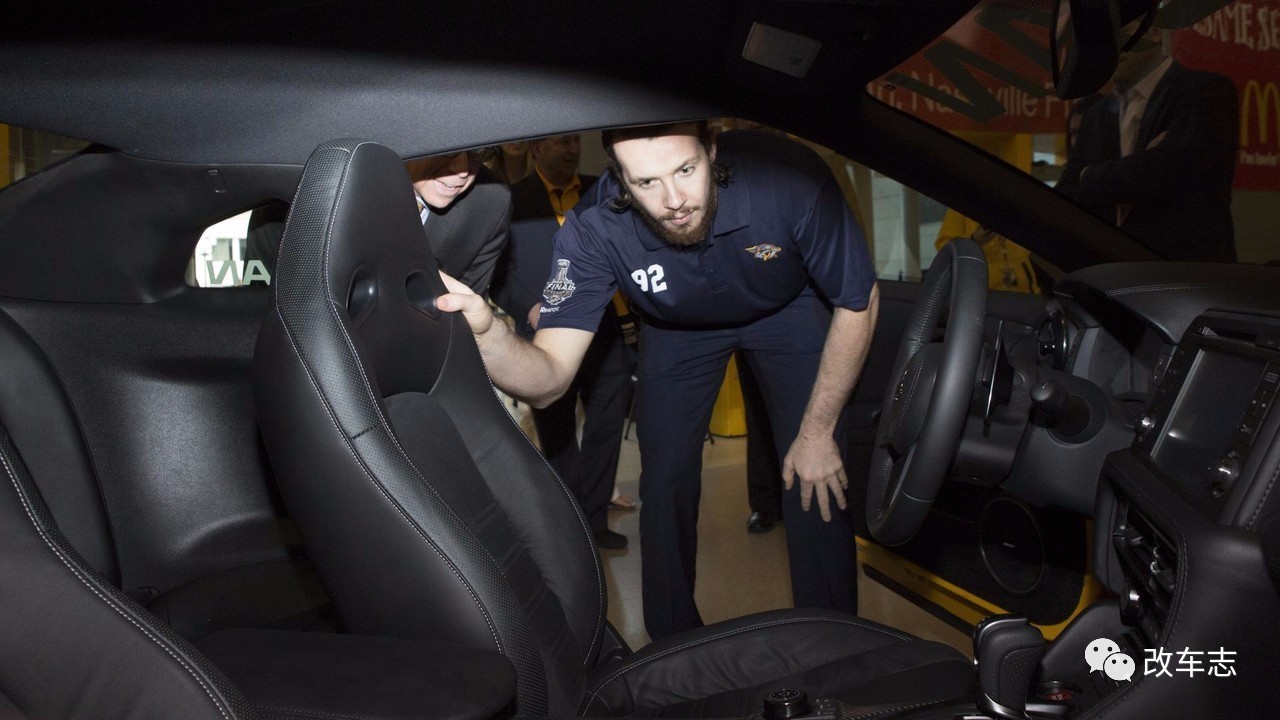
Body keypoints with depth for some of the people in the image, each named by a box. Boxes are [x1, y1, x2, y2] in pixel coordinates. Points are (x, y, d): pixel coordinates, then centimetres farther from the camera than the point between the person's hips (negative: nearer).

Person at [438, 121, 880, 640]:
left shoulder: (788, 177, -38)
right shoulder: (593, 231, -34)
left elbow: (857, 303, -22)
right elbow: (548, 379, -36)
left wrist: (817, 432, -18)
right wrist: (485, 330, -59)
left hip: (787, 311, -1)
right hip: (679, 327, 1)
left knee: (817, 487, -10)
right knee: (665, 482, -3)